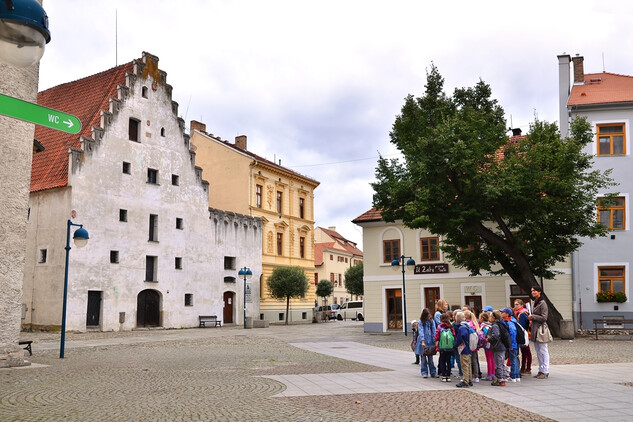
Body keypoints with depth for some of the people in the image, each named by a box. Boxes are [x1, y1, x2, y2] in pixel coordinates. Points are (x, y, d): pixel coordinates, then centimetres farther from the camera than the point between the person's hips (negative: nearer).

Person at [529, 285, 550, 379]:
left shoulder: (542, 303, -12)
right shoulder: (535, 303, 16)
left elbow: (544, 318, -16)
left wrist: (532, 317, -13)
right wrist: (530, 317, 10)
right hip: (535, 329, 9)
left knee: (543, 351, -5)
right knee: (538, 352, 12)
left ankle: (545, 372, -2)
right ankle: (541, 370, 18)